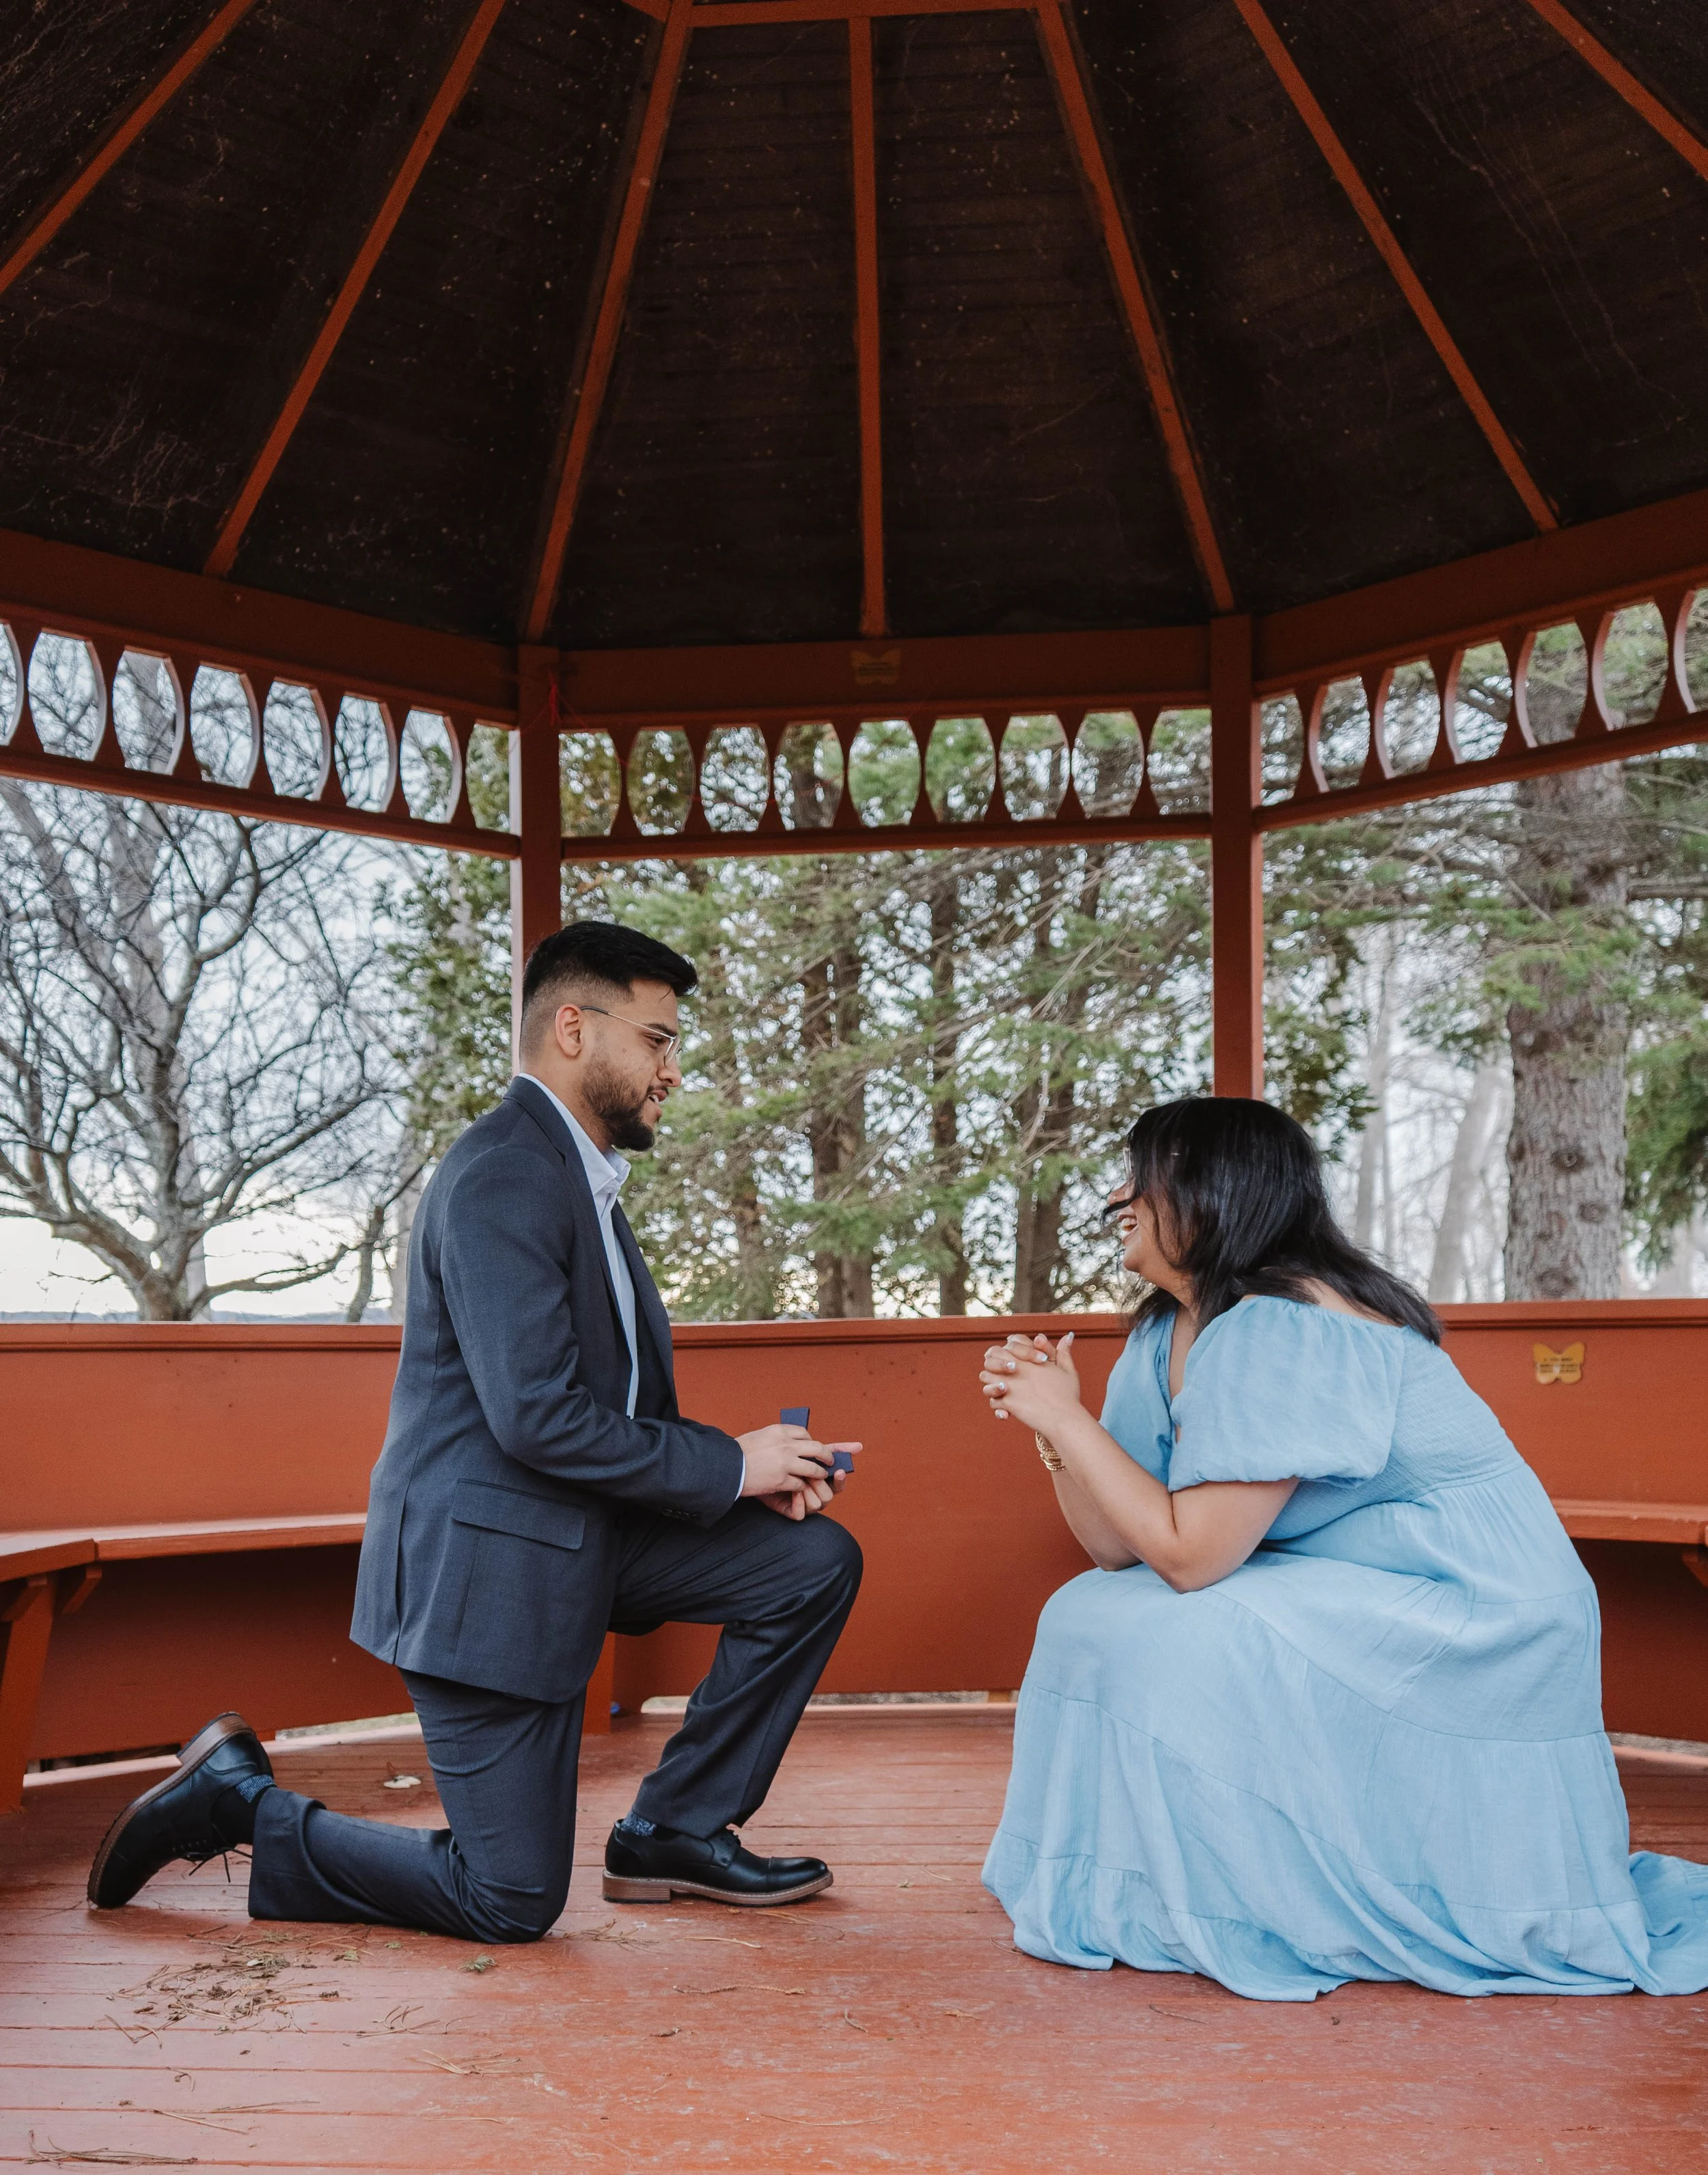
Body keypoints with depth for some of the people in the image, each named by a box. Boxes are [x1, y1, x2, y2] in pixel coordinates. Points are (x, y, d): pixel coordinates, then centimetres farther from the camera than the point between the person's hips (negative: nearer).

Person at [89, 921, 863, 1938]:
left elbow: (626, 1406, 15)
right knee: (513, 1901, -3)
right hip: (489, 1558, -10)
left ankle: (675, 1830, 12)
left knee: (818, 1559, 2)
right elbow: (539, 1419, -27)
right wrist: (729, 1464, -16)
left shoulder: (582, 1176, 13)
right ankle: (244, 1803, 14)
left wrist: (755, 1467, -2)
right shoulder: (503, 1177, -20)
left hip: (583, 1533, 10)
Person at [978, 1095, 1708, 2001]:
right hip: (1349, 1609, 10)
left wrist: (1070, 1420, -19)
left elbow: (1188, 1554, -26)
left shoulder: (1282, 1330, -24)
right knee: (1088, 1613, 3)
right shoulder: (1168, 1335, 5)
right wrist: (1052, 1425, -9)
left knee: (1180, 1646, -24)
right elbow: (1120, 1550, 3)